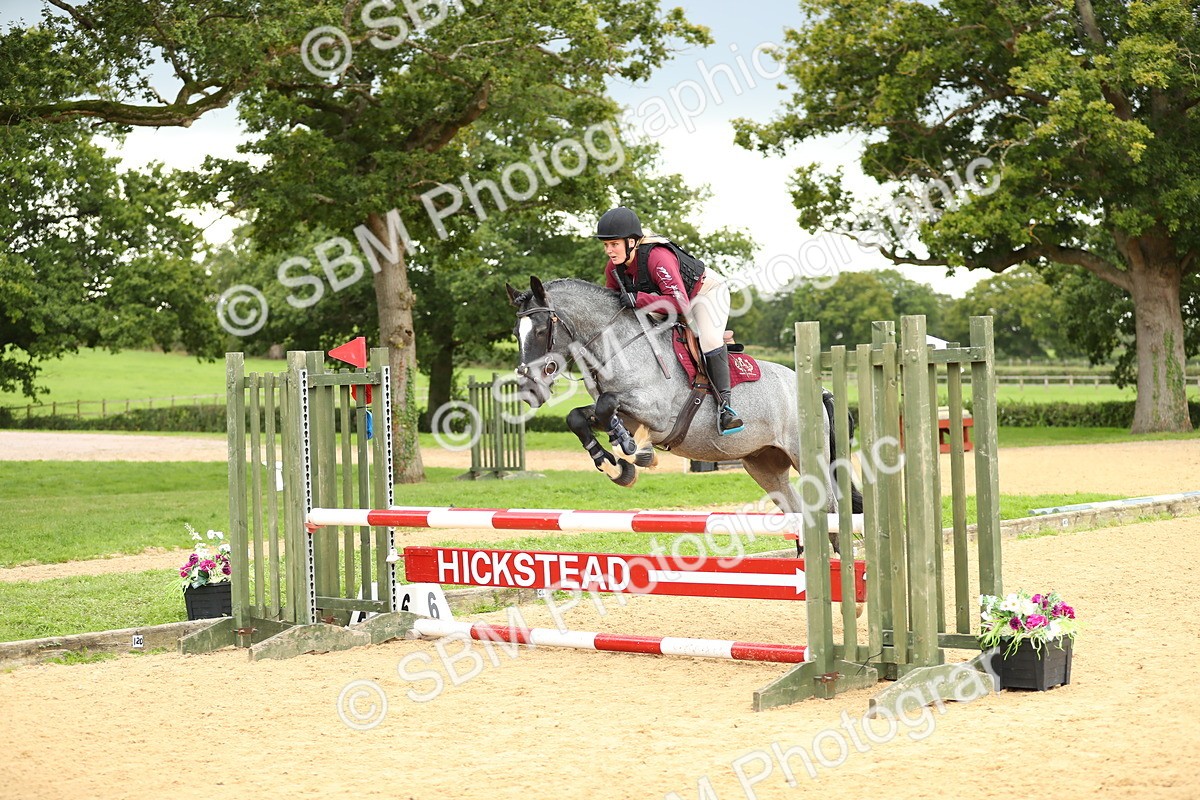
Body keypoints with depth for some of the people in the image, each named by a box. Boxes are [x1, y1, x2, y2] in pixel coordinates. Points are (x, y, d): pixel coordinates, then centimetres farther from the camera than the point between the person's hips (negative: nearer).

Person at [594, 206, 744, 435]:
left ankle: (724, 404, -24)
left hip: (707, 290, -8)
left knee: (709, 339, -28)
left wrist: (638, 299, -49)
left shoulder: (657, 257, -39)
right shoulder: (614, 268, -16)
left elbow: (680, 302, -45)